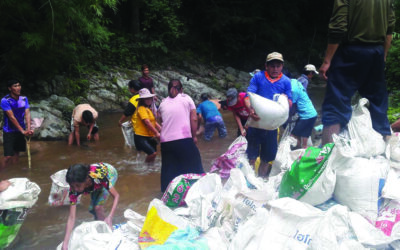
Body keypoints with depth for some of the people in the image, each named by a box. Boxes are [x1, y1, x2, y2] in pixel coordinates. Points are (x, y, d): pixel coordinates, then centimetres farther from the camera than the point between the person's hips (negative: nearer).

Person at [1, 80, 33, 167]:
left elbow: (27, 114, -9)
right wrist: (23, 131, -25)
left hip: (20, 131, 5)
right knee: (8, 156, -8)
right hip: (9, 131, -5)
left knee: (17, 153, 15)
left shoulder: (24, 99, -2)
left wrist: (28, 129, -24)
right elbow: (12, 117, -21)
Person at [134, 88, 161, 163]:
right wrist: (156, 133, -21)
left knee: (153, 153, 11)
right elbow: (147, 122, -20)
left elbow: (154, 122, 15)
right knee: (153, 153, -20)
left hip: (149, 136, 10)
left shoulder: (148, 109, 19)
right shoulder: (142, 108, -11)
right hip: (141, 137, -10)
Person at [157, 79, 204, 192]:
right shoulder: (186, 98, 7)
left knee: (168, 169, 12)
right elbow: (194, 119, 0)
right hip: (184, 139, -3)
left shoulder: (163, 103, 14)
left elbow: (161, 121, 16)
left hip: (165, 141, 3)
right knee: (192, 165, 10)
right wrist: (194, 136, 7)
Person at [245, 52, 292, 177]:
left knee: (267, 157, 14)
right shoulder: (258, 77, -2)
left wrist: (286, 101, -22)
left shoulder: (286, 81, 5)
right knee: (251, 156, 1)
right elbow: (248, 96, -10)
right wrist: (251, 109, -30)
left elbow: (289, 102, 3)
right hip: (256, 120, -2)